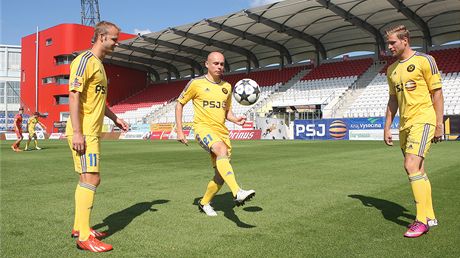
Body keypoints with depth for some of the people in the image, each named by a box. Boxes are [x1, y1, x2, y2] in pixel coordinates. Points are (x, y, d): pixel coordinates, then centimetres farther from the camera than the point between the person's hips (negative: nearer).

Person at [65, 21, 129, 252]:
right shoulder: (85, 60, -10)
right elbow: (74, 96, -18)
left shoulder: (98, 64, 19)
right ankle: (84, 238, -5)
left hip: (93, 132, 10)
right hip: (83, 133, -10)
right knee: (91, 178, -11)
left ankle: (79, 227, 25)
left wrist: (114, 118, 23)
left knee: (88, 179, 13)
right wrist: (77, 132, -23)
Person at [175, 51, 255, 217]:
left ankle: (204, 203, 27)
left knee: (221, 176, 4)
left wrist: (235, 120, 0)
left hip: (222, 131, 6)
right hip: (203, 127, -6)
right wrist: (179, 130, 0)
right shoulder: (196, 83, 0)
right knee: (222, 150, -37)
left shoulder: (227, 87, 13)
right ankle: (238, 193, -49)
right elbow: (179, 104, 7)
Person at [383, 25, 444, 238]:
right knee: (418, 171, 9)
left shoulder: (424, 60, -3)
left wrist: (439, 125, -10)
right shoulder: (392, 70, 15)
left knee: (411, 166, -18)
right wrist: (387, 127, 14)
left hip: (423, 120, -7)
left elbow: (437, 94, -5)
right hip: (404, 125, 7)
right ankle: (429, 216, 19)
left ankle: (422, 220, -10)